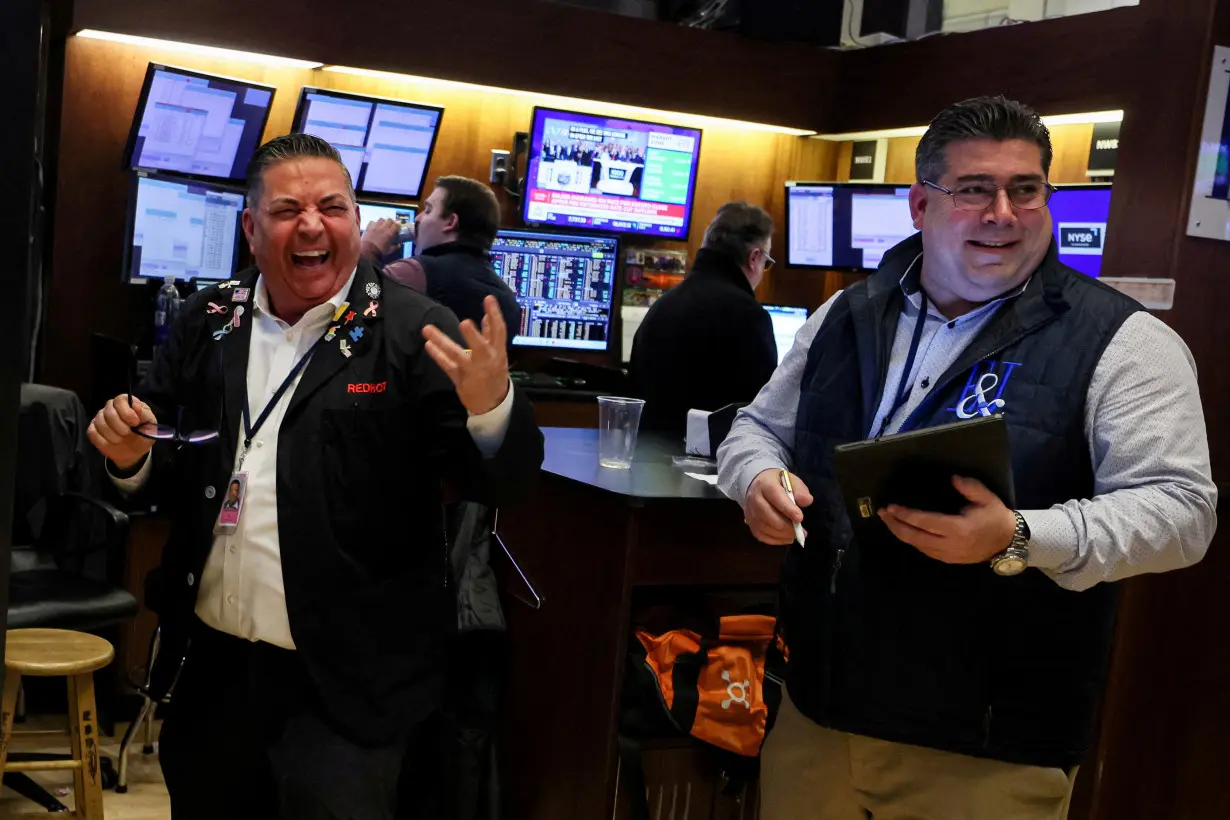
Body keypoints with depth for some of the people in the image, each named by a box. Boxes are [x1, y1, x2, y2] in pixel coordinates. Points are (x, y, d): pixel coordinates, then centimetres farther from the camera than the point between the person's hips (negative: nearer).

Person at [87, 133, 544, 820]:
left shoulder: (415, 332, -8)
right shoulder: (209, 323, 6)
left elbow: (502, 482, -13)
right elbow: (172, 470, 14)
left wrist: (492, 406, -33)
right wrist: (134, 456, -8)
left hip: (346, 685, -5)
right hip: (211, 664, 5)